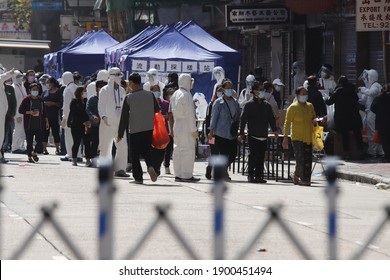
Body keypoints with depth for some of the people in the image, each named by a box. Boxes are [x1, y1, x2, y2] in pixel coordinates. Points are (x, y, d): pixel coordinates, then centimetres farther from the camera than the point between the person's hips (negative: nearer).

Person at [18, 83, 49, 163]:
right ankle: (29, 156, 11)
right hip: (29, 125, -3)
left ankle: (35, 152, 18)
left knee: (39, 141, -5)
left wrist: (46, 121, 14)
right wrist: (29, 112, -16)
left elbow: (44, 112, 18)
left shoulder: (40, 100, 11)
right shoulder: (27, 100, -2)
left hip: (39, 125, 3)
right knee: (30, 141, 0)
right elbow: (20, 110, -4)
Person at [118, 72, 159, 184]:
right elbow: (157, 110, 8)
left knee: (135, 155, 7)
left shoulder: (129, 98, -11)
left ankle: (138, 177, 5)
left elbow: (124, 117, -7)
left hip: (134, 130, -3)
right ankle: (150, 166, -10)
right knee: (146, 151, 17)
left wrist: (120, 133, 0)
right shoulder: (150, 95, -3)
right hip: (149, 129, 3)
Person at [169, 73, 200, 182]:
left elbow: (171, 114, 15)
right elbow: (190, 114, -15)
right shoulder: (186, 95, -13)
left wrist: (171, 129, 19)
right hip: (186, 126, -8)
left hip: (176, 126, 8)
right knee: (188, 150, -5)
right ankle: (187, 175, -5)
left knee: (178, 150, 11)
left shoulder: (175, 95, 12)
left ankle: (178, 174, 13)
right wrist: (194, 129, -13)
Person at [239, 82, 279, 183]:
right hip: (253, 136, -4)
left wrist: (275, 130, 6)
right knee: (253, 156, -6)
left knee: (261, 157, 4)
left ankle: (259, 175, 8)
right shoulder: (249, 105, 0)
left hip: (264, 136, 4)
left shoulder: (267, 105, 14)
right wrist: (241, 133, -5)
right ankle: (251, 175, 0)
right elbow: (243, 119, -1)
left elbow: (271, 118, 19)